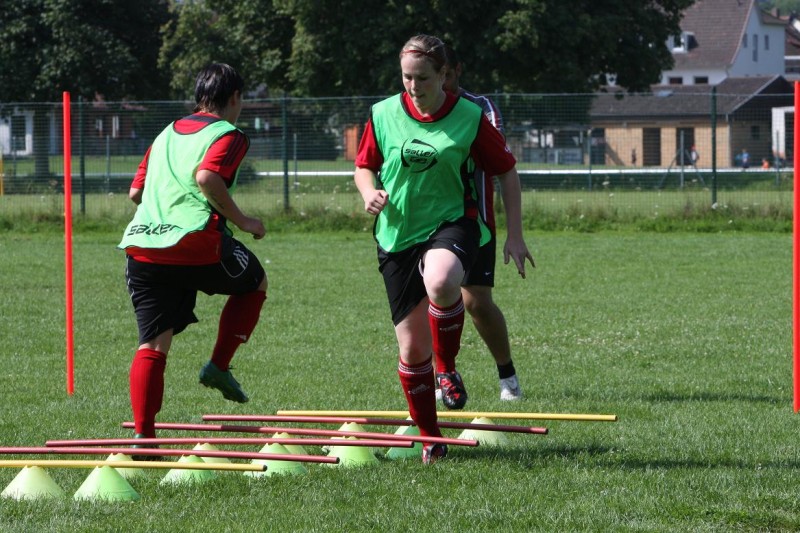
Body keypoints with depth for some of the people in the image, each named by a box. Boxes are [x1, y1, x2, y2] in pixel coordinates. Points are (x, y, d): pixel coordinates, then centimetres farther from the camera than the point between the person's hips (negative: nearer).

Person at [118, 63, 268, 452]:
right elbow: (207, 176, -16)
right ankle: (218, 365, 13)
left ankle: (143, 434, -8)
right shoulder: (228, 135, 4)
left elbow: (135, 192, 23)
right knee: (254, 283, 23)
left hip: (141, 245, 5)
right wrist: (241, 221, -6)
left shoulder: (165, 135, 25)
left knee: (153, 344, 4)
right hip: (195, 243, -5)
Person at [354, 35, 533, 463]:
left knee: (441, 281, -39)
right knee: (411, 349, 0)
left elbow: (506, 171, 5)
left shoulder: (470, 118, -4)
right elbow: (364, 166, 15)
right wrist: (370, 192, -8)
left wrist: (514, 235, 0)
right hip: (398, 234, 3)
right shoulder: (382, 115, 1)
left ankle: (447, 369, -12)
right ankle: (429, 439, 21)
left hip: (452, 222, -3)